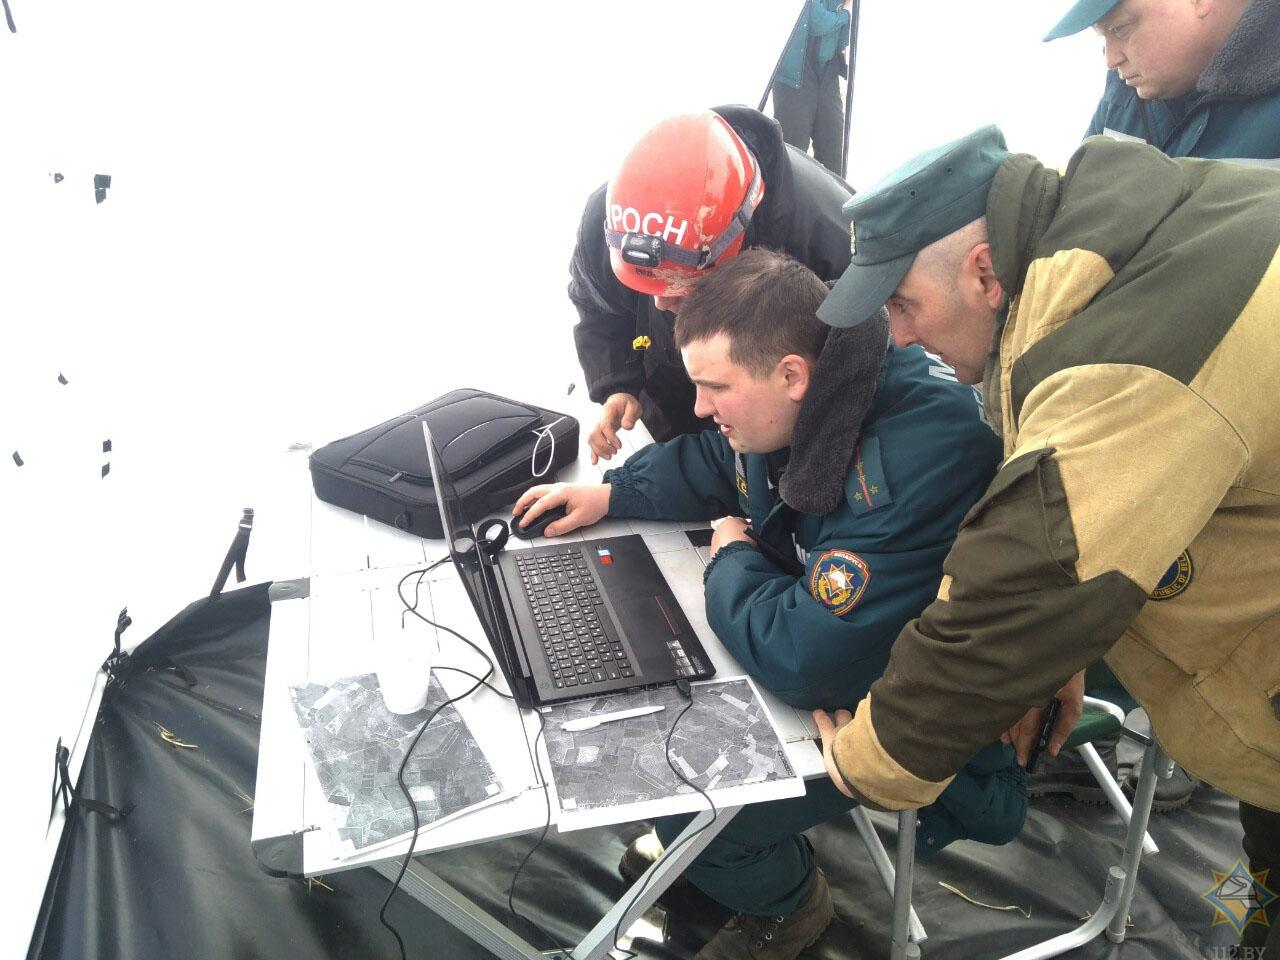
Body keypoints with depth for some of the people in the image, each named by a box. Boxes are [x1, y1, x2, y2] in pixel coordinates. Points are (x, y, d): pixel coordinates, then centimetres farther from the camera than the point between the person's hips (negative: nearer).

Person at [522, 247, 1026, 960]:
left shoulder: (913, 466, -39)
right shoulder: (797, 404, -11)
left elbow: (805, 660, -39)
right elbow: (711, 461, 12)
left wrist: (732, 561, -21)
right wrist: (609, 494, 0)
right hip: (817, 621, 8)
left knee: (690, 810, -13)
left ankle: (789, 903, 23)